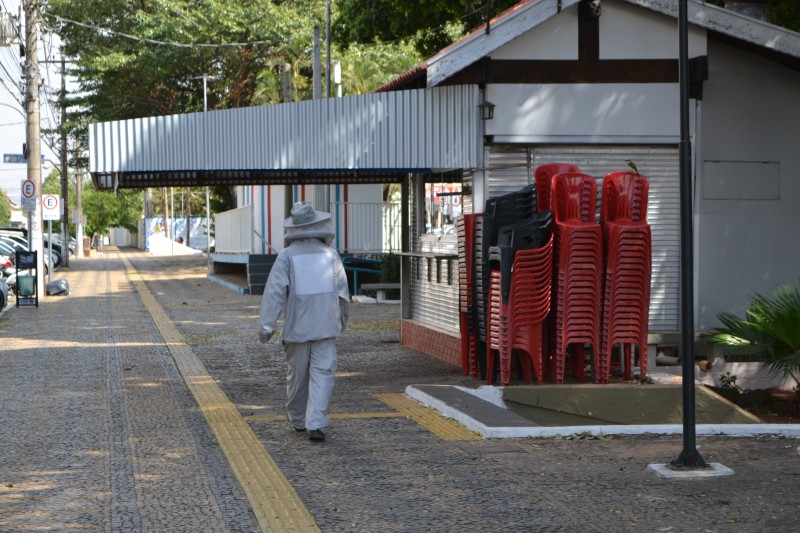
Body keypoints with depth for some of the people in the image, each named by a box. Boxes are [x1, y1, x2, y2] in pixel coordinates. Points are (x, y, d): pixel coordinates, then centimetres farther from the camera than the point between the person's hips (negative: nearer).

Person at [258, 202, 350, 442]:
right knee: (323, 373, -2)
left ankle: (298, 419, 31)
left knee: (297, 374, 14)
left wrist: (266, 325, -9)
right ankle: (317, 424, -14)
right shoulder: (330, 254, 2)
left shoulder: (287, 256, -6)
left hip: (297, 328, 0)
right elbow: (343, 293, 7)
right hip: (326, 327, 0)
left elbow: (274, 292, -11)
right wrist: (342, 320, 22)